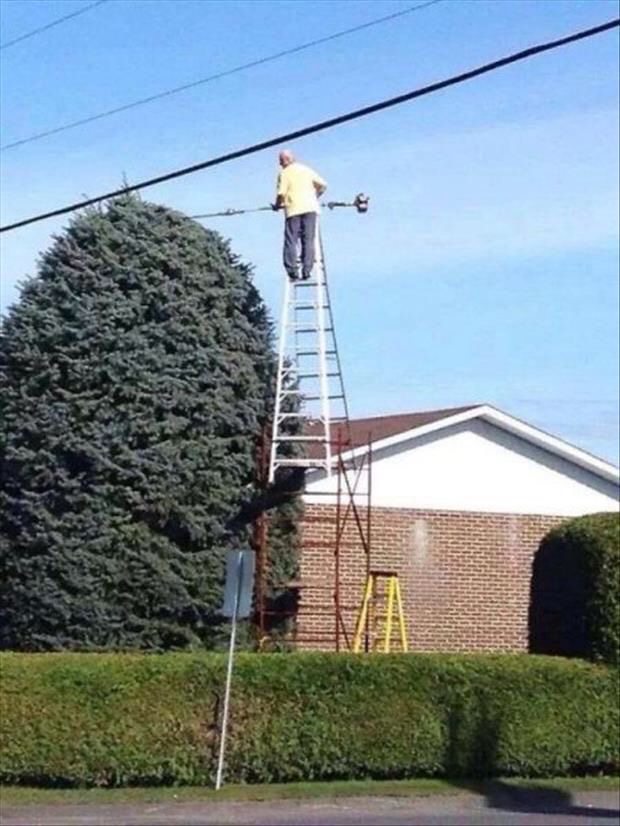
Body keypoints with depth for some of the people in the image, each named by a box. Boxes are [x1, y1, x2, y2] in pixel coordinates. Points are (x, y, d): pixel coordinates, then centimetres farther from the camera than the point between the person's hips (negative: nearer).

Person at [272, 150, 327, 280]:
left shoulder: (284, 173, 1)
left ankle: (293, 271, -8)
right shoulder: (307, 169, 15)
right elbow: (323, 185, 11)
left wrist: (277, 205, 10)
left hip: (293, 209, -3)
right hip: (310, 207, 4)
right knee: (308, 240, 5)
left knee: (291, 242, 0)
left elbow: (281, 194, -8)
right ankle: (307, 270, -2)